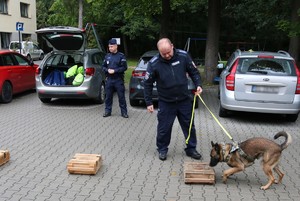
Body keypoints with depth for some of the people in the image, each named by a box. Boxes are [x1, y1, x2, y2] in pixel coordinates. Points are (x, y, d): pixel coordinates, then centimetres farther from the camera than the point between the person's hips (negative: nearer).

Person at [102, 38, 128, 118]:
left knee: (121, 96, 1)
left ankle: (124, 112, 9)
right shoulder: (107, 56, 10)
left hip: (119, 80, -4)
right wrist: (107, 70, -6)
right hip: (109, 79, 4)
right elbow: (103, 66, 15)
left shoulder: (121, 56, -3)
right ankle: (107, 111, 19)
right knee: (108, 96, 9)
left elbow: (124, 67, -8)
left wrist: (114, 71, -15)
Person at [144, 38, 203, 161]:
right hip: (166, 102, -2)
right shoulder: (154, 63, -16)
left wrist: (198, 85, -12)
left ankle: (191, 149, 31)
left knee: (189, 126, 13)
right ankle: (162, 150, 31)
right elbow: (147, 83, -6)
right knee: (164, 128, 8)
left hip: (184, 100, 2)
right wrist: (149, 102, -6)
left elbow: (193, 72, 3)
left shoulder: (183, 56, -11)